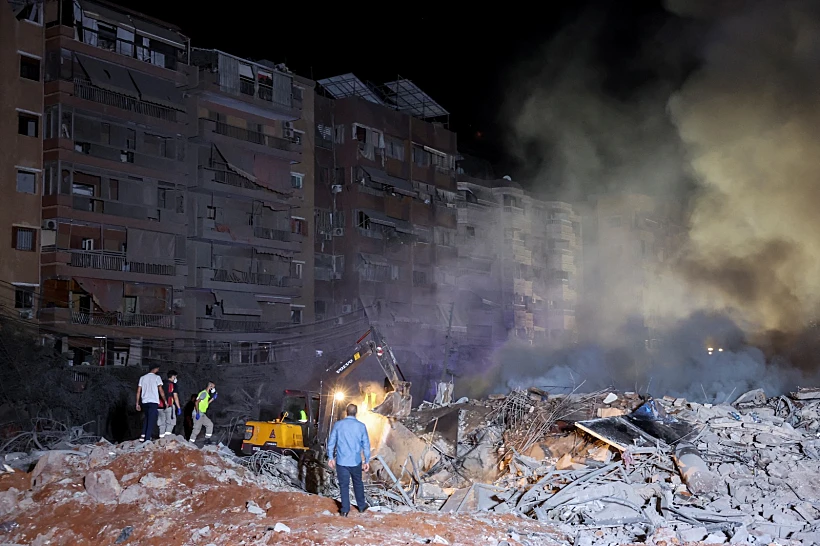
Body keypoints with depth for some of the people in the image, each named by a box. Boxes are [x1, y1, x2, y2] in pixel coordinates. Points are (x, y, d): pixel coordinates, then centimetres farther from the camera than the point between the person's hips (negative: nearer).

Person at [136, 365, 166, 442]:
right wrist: (165, 401, 3)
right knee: (151, 420, -2)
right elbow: (161, 391, -5)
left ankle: (143, 435, 9)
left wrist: (137, 403, 14)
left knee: (147, 418, 22)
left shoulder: (142, 378, 12)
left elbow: (138, 391, 10)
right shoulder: (157, 377, -1)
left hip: (144, 402, 5)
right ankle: (147, 439, -9)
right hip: (154, 402, -5)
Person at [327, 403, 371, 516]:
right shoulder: (361, 426, -4)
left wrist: (331, 458, 9)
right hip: (356, 461, 1)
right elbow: (366, 444, 0)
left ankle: (345, 510, 11)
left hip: (341, 461, -1)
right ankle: (361, 506, 30)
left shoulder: (338, 425, -5)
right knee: (358, 483, 18)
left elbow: (331, 442, -1)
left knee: (344, 485, 7)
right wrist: (367, 461, 8)